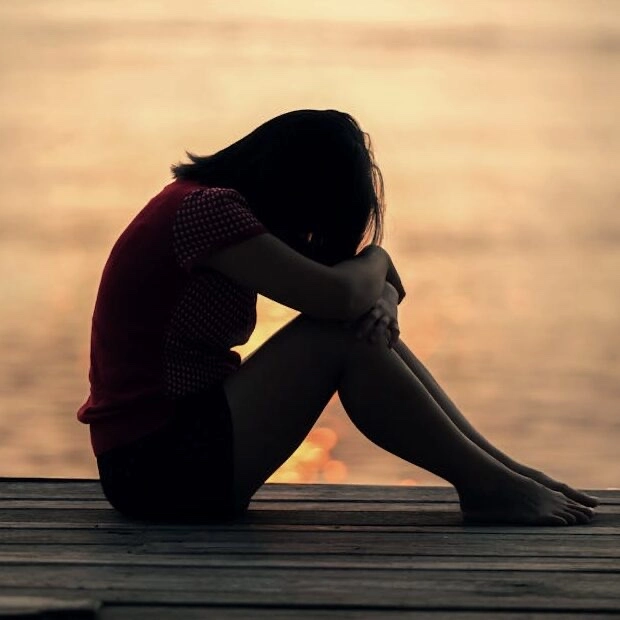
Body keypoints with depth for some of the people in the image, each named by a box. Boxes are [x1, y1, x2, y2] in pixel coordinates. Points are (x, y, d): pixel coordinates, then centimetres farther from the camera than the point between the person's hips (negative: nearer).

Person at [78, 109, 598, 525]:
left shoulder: (209, 204, 14)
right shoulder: (205, 208, -17)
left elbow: (359, 298, 14)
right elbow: (336, 295, -25)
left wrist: (379, 298, -10)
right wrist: (376, 260, -2)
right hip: (156, 464, -10)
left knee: (368, 329, 3)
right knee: (337, 337, -17)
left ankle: (501, 469, 2)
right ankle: (487, 486, -9)